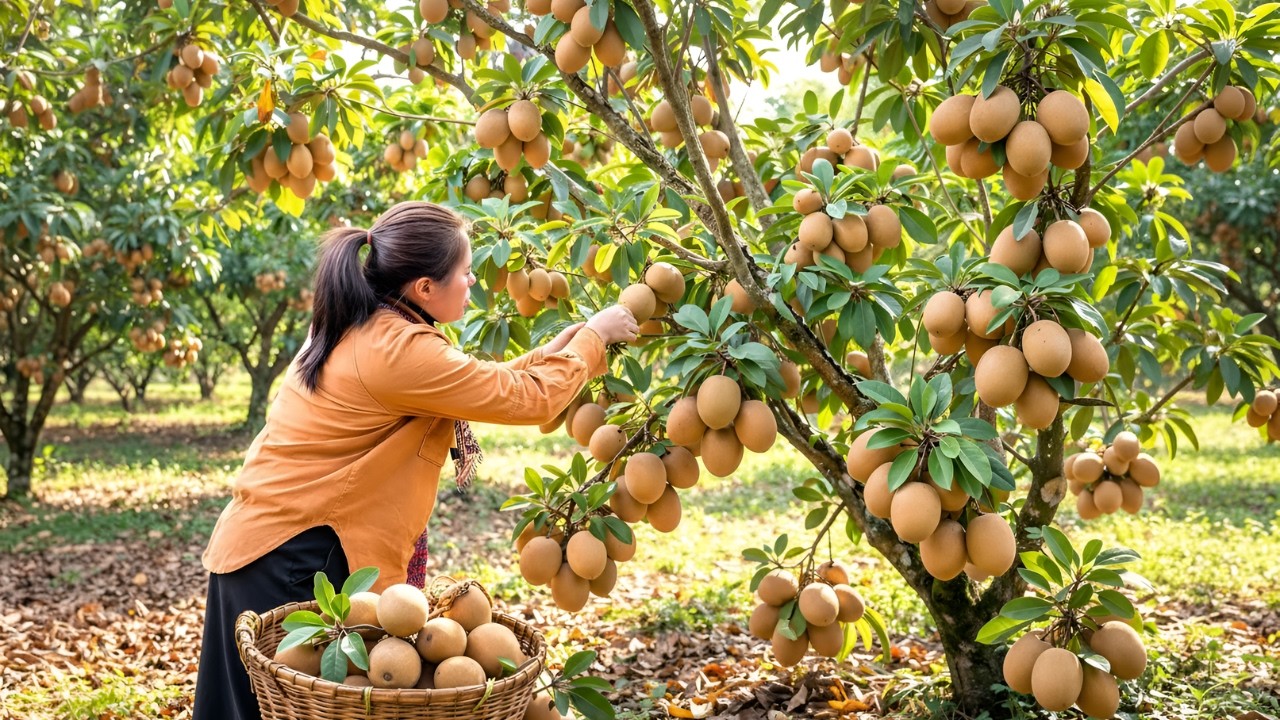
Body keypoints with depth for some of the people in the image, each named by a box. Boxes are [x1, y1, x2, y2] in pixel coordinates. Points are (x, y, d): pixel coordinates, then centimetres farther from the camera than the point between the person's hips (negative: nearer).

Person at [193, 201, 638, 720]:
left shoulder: (361, 329, 8)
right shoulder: (397, 350, -21)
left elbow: (486, 385, 14)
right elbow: (528, 398, -14)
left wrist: (568, 343, 13)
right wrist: (593, 337, 1)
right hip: (291, 562, -10)